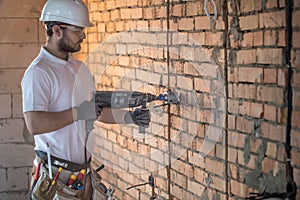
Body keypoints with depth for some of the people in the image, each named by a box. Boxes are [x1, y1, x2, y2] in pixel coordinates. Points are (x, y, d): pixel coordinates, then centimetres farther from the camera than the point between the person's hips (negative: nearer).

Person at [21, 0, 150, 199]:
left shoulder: (80, 68, 12)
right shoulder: (38, 73, -16)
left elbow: (95, 110, 18)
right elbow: (34, 124, -27)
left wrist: (129, 117, 3)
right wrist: (78, 113, -22)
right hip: (56, 173, -8)